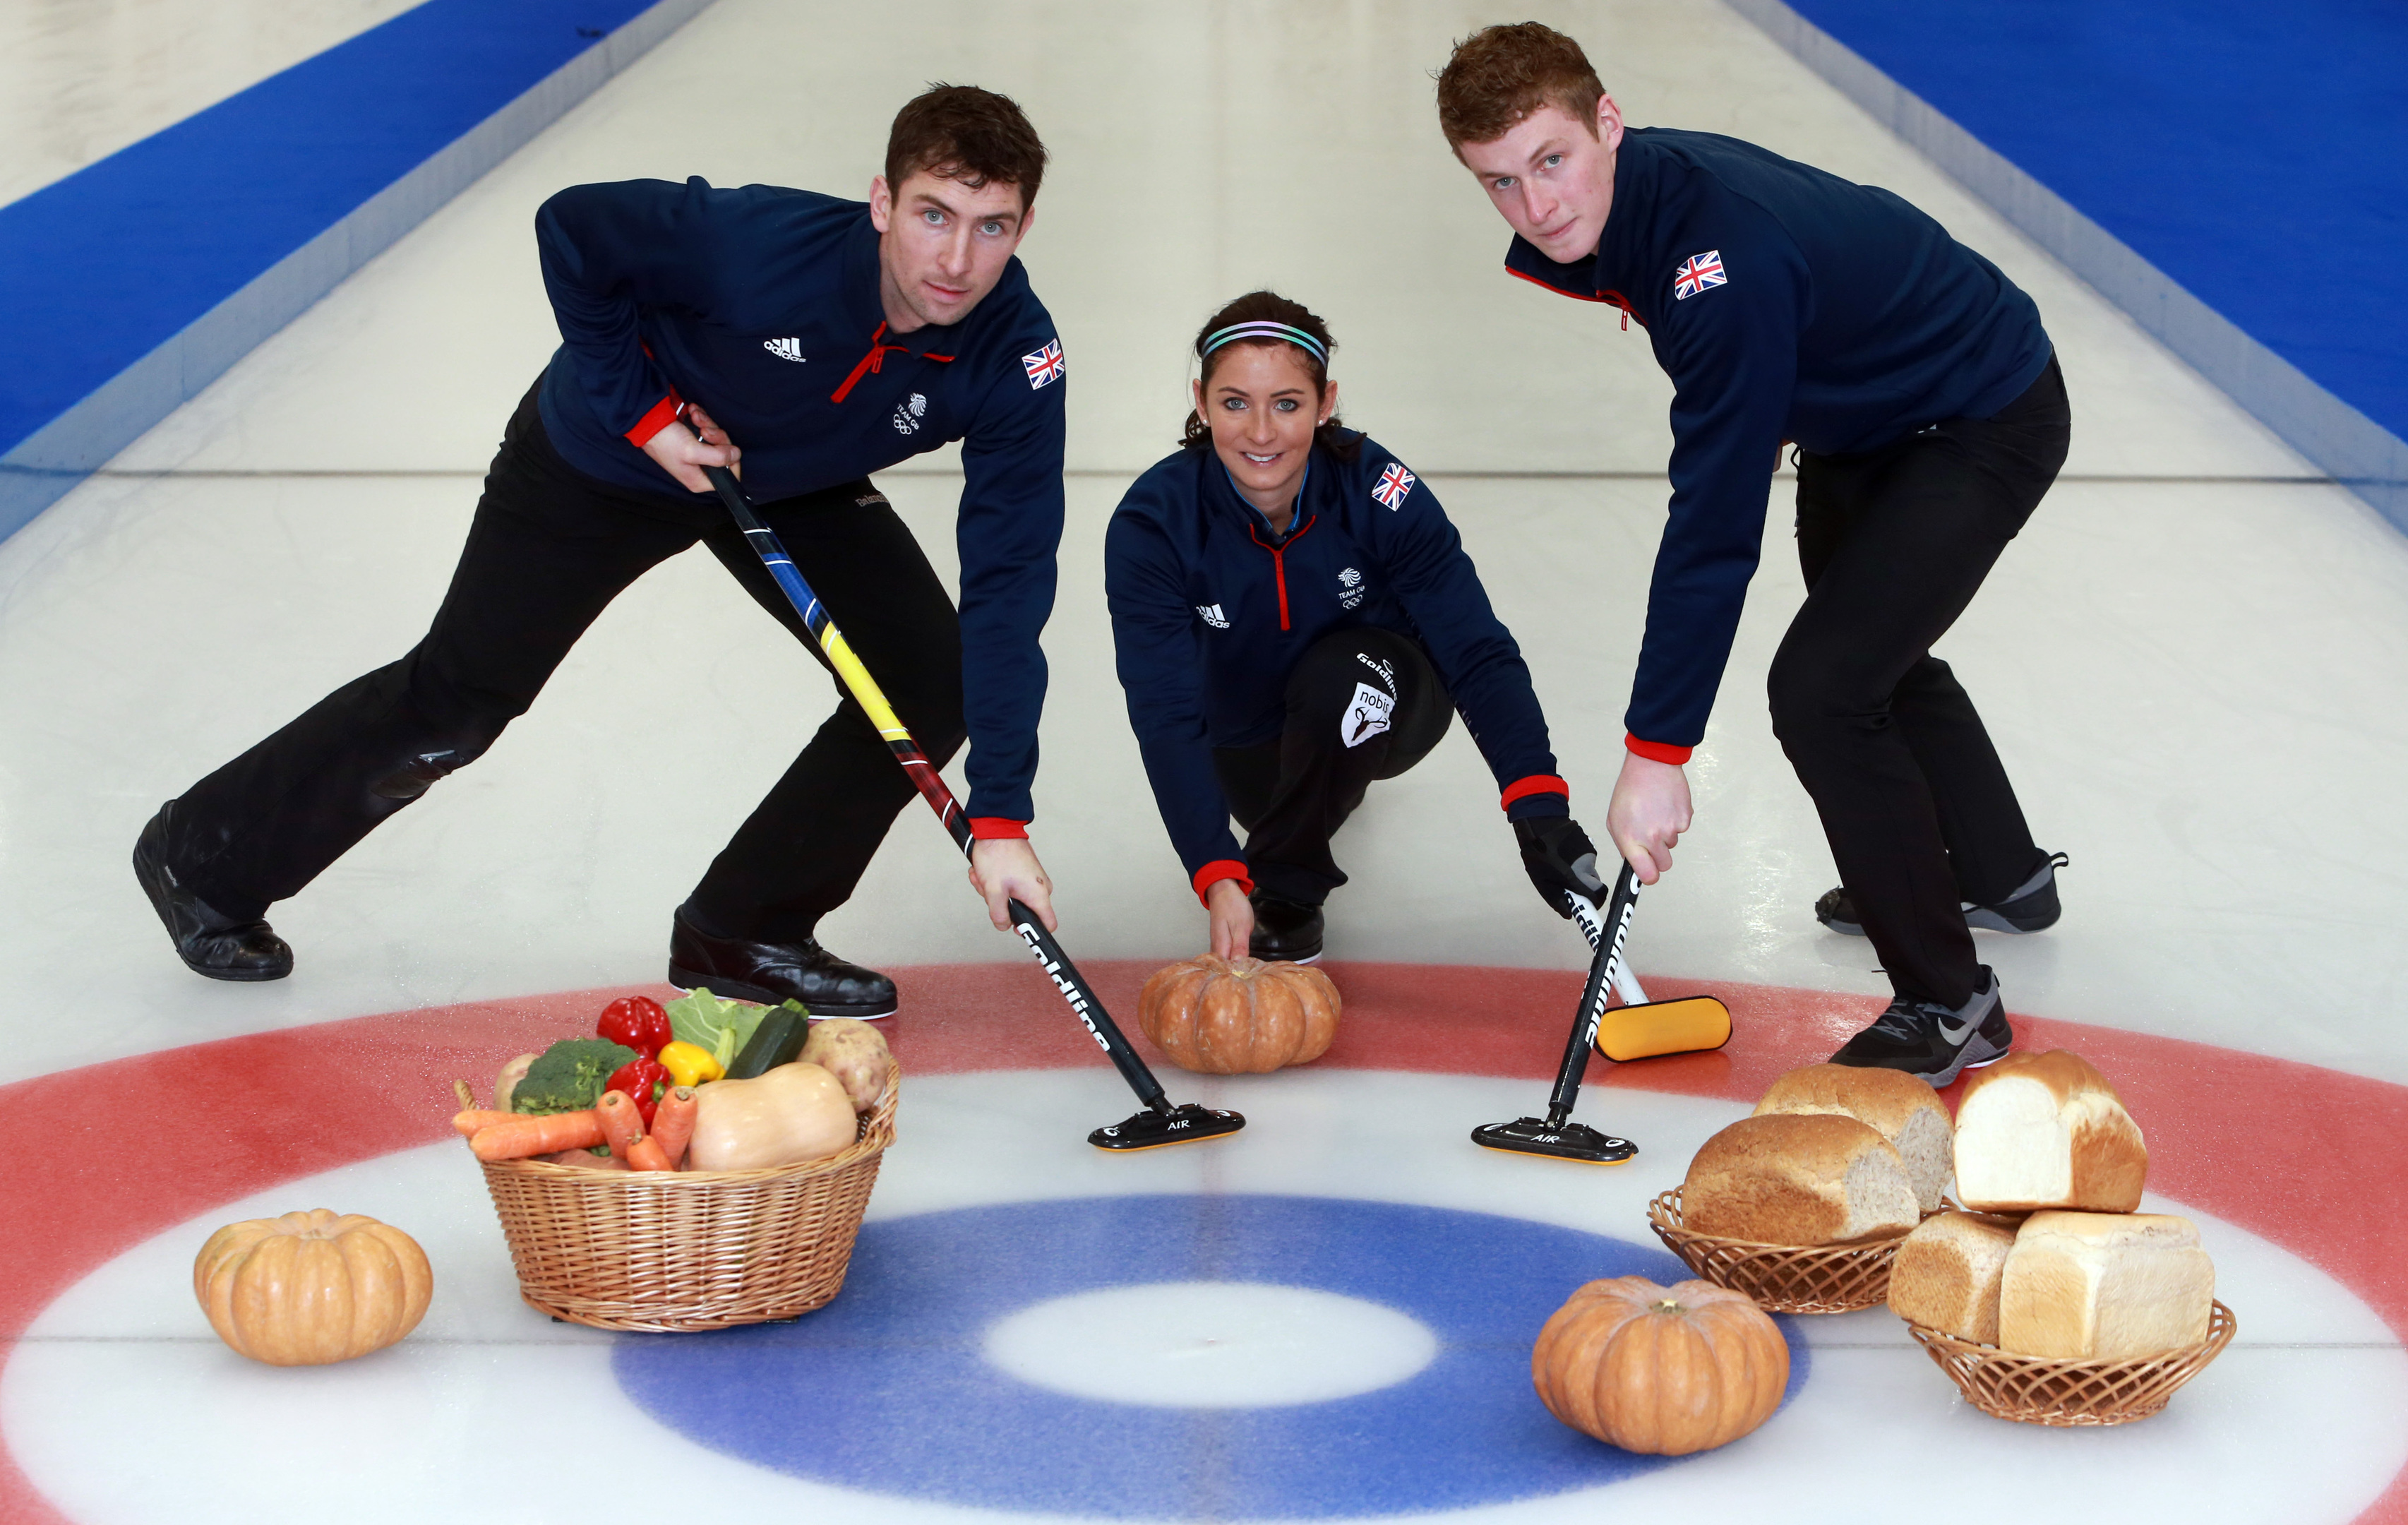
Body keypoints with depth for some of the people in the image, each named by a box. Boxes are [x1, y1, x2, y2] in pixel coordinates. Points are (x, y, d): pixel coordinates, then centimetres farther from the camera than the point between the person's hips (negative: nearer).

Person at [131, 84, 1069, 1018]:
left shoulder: (1016, 359, -31)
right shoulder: (763, 243, -41)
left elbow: (1008, 585, -30)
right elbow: (571, 227, -25)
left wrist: (1000, 818, -34)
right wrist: (641, 412, -24)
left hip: (792, 485, 4)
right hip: (601, 458, -4)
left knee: (930, 687, -9)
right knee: (455, 703, 4)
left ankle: (745, 935, 9)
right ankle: (202, 858, 26)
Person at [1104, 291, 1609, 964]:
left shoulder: (1382, 496, -29)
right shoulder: (1153, 523, -28)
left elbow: (1479, 654, -30)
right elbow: (1166, 713, -33)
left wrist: (1538, 806, -45)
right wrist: (1217, 879, -45)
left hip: (1378, 703, -5)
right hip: (1245, 728, 5)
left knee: (1338, 678, -32)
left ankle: (1286, 883, -9)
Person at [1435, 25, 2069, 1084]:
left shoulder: (1727, 260, -40)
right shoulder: (1619, 198, -13)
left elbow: (1713, 526, -39)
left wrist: (1657, 754, -36)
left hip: (1985, 428, -10)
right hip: (1860, 413, 10)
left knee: (1821, 689, -21)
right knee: (1871, 646, 29)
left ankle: (1948, 1005, -5)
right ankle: (1998, 872, 54)